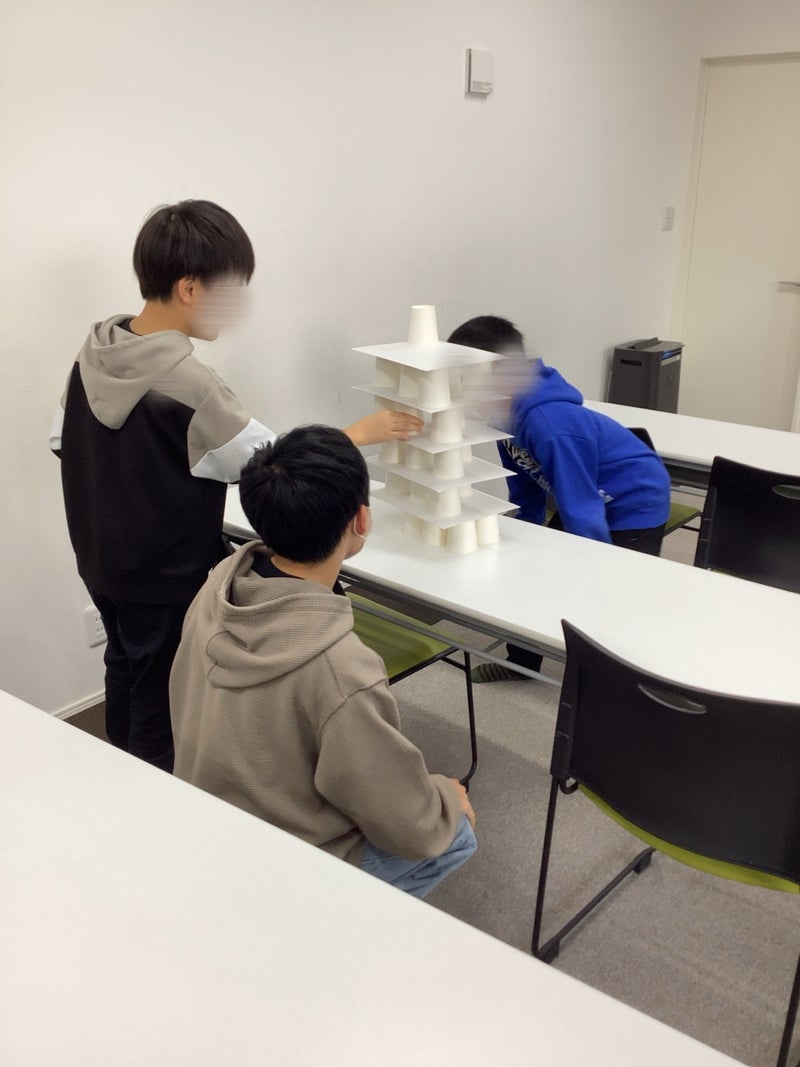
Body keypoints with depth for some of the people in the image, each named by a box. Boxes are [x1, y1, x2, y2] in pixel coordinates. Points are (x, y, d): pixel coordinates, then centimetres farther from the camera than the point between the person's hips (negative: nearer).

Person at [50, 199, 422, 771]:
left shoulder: (96, 351, -3)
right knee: (164, 704, 9)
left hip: (102, 563, 9)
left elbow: (64, 442, 7)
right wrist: (361, 432, -13)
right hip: (168, 579, -8)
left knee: (126, 672, 25)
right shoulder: (185, 381, -27)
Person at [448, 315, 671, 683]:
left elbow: (580, 510, -30)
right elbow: (526, 489, 6)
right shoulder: (507, 414, -10)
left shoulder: (551, 425, -37)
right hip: (591, 497, 9)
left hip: (634, 502, -9)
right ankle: (522, 660, 35)